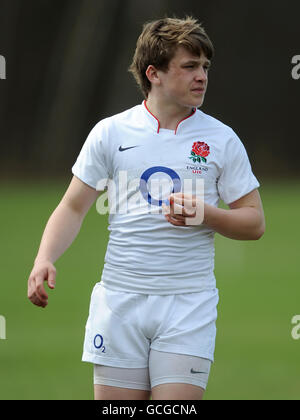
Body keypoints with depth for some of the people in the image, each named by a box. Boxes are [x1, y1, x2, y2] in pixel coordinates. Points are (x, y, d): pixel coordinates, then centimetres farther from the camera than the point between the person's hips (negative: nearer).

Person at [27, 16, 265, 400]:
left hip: (188, 306, -1)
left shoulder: (221, 139, 5)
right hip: (120, 300, 1)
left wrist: (205, 214, -12)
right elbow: (74, 207, 8)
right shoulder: (110, 132, 5)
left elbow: (254, 222, 7)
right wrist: (44, 259, -9)